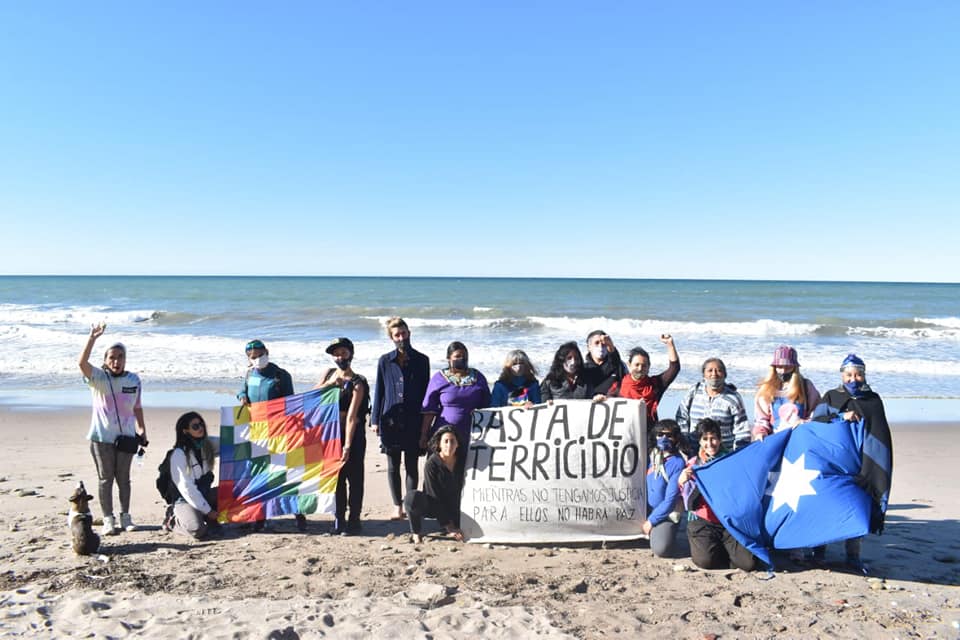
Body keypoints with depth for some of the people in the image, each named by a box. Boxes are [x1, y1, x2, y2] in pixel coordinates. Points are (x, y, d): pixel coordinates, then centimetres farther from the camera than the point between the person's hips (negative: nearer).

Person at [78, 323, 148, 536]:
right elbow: (82, 362, -25)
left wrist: (142, 430, 8)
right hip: (102, 437, -2)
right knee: (105, 478, 4)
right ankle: (108, 519, 13)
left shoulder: (133, 380, 3)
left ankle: (125, 516, 24)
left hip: (126, 436, 2)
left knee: (123, 478, 12)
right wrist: (92, 338, -35)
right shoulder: (98, 378, -6)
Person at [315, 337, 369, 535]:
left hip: (353, 436, -5)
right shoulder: (329, 374, 6)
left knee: (354, 479, 1)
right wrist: (328, 384, -13)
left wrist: (347, 446, -26)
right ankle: (339, 520, 20)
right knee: (336, 477, 11)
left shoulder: (357, 383, -14)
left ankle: (354, 521, 10)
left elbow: (351, 416, -21)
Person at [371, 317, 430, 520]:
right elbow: (379, 391, 7)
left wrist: (426, 421, 1)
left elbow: (425, 392, 5)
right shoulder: (385, 361, 5)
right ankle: (398, 507, 17)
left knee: (411, 466, 5)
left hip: (413, 421, -1)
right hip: (391, 420, 1)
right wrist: (375, 420, 2)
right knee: (393, 466, 7)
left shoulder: (421, 360, 4)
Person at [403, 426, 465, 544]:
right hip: (434, 507, -3)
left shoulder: (462, 461, -9)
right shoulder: (431, 464, -19)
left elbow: (462, 492, -3)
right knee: (412, 497, -35)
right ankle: (416, 533, -9)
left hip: (454, 507, 4)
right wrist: (448, 526, -21)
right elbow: (435, 496, -19)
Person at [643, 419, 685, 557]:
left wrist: (651, 520, -14)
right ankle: (649, 533, 12)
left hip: (666, 515, -6)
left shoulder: (678, 463, -15)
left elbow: (671, 499, -16)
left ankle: (666, 533, 7)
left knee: (661, 549, -26)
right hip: (645, 510, 6)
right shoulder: (651, 456, 1)